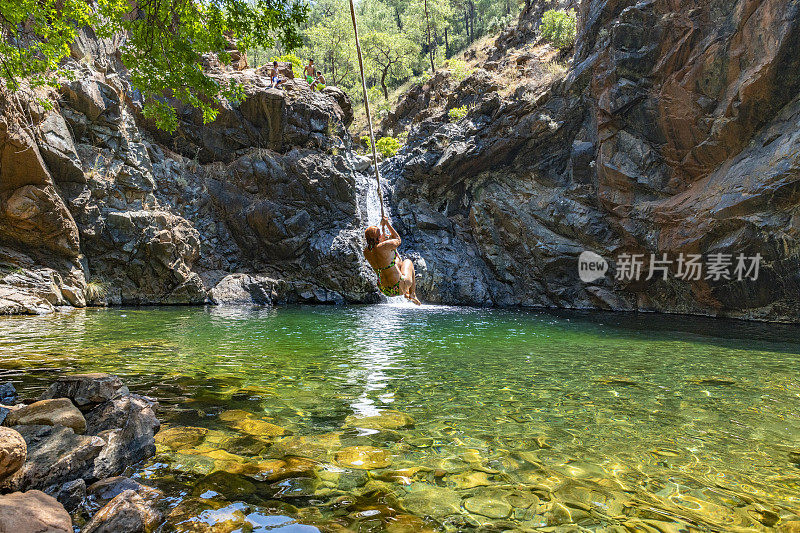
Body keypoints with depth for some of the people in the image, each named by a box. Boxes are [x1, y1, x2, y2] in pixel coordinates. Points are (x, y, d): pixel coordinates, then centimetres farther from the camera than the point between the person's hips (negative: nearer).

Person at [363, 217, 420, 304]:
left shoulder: (366, 252, -8)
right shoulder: (384, 246, -28)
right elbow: (398, 240, -4)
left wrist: (382, 227, 22)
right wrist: (387, 224, 5)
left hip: (384, 290, 6)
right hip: (399, 288, -6)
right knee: (408, 262, 28)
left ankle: (406, 293, 46)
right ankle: (412, 294, 36)